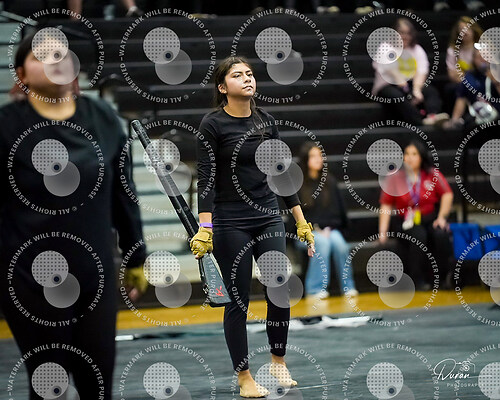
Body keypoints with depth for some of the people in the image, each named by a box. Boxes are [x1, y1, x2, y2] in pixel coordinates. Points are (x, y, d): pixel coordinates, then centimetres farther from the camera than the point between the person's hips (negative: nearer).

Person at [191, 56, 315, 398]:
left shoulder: (266, 122, 8)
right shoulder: (213, 125, -6)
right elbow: (206, 178, -11)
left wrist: (302, 222, 10)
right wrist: (204, 228, -20)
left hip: (269, 217, 4)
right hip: (230, 222, -4)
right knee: (238, 299, 0)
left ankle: (279, 362, 18)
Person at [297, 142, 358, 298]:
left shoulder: (329, 181, 11)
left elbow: (339, 208, 12)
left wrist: (328, 229, -2)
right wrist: (315, 229, -13)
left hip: (330, 229, 3)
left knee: (339, 243, -30)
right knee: (322, 242, -35)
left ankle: (347, 286, -20)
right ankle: (316, 288, -32)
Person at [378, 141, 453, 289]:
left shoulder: (432, 174, 3)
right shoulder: (395, 178, 1)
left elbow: (447, 194, 2)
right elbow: (386, 205, 1)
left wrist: (441, 217, -9)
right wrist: (383, 231, -6)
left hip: (430, 219, 1)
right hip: (406, 222, -1)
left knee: (441, 234, -31)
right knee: (418, 235, -34)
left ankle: (444, 276, -13)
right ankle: (418, 280, -23)